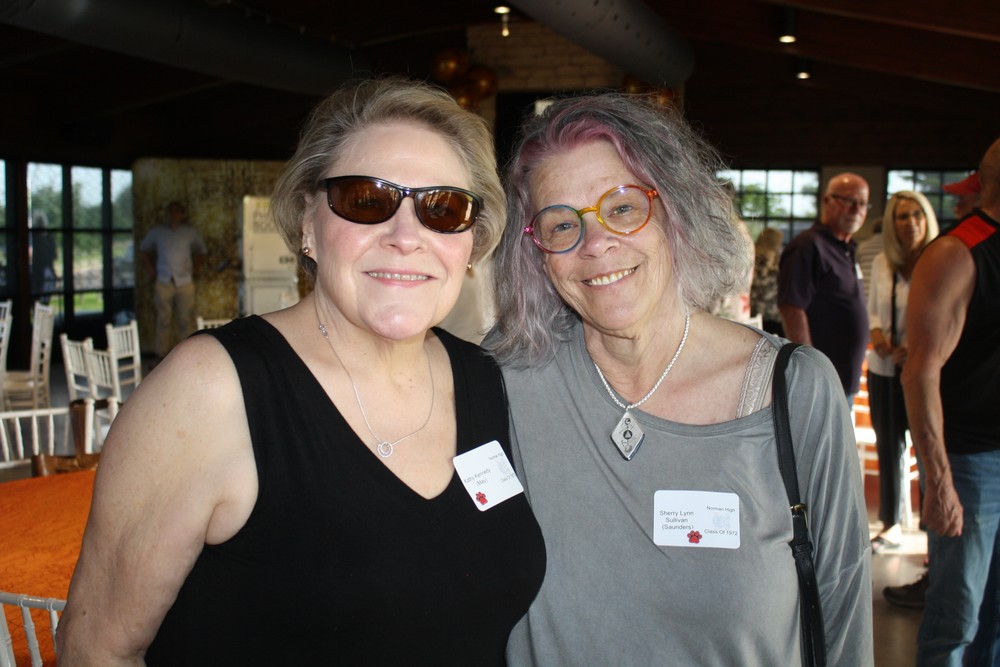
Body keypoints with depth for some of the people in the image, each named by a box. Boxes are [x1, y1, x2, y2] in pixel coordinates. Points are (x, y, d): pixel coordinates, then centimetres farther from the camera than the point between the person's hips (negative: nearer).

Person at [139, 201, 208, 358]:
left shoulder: (190, 232, 6)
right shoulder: (157, 232, 6)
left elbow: (201, 250, 20)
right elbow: (143, 248, 19)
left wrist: (196, 267, 9)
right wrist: (149, 267, 10)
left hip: (185, 282, 0)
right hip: (163, 282, 0)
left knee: (186, 320, 0)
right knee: (163, 320, 2)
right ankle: (162, 354, 9)